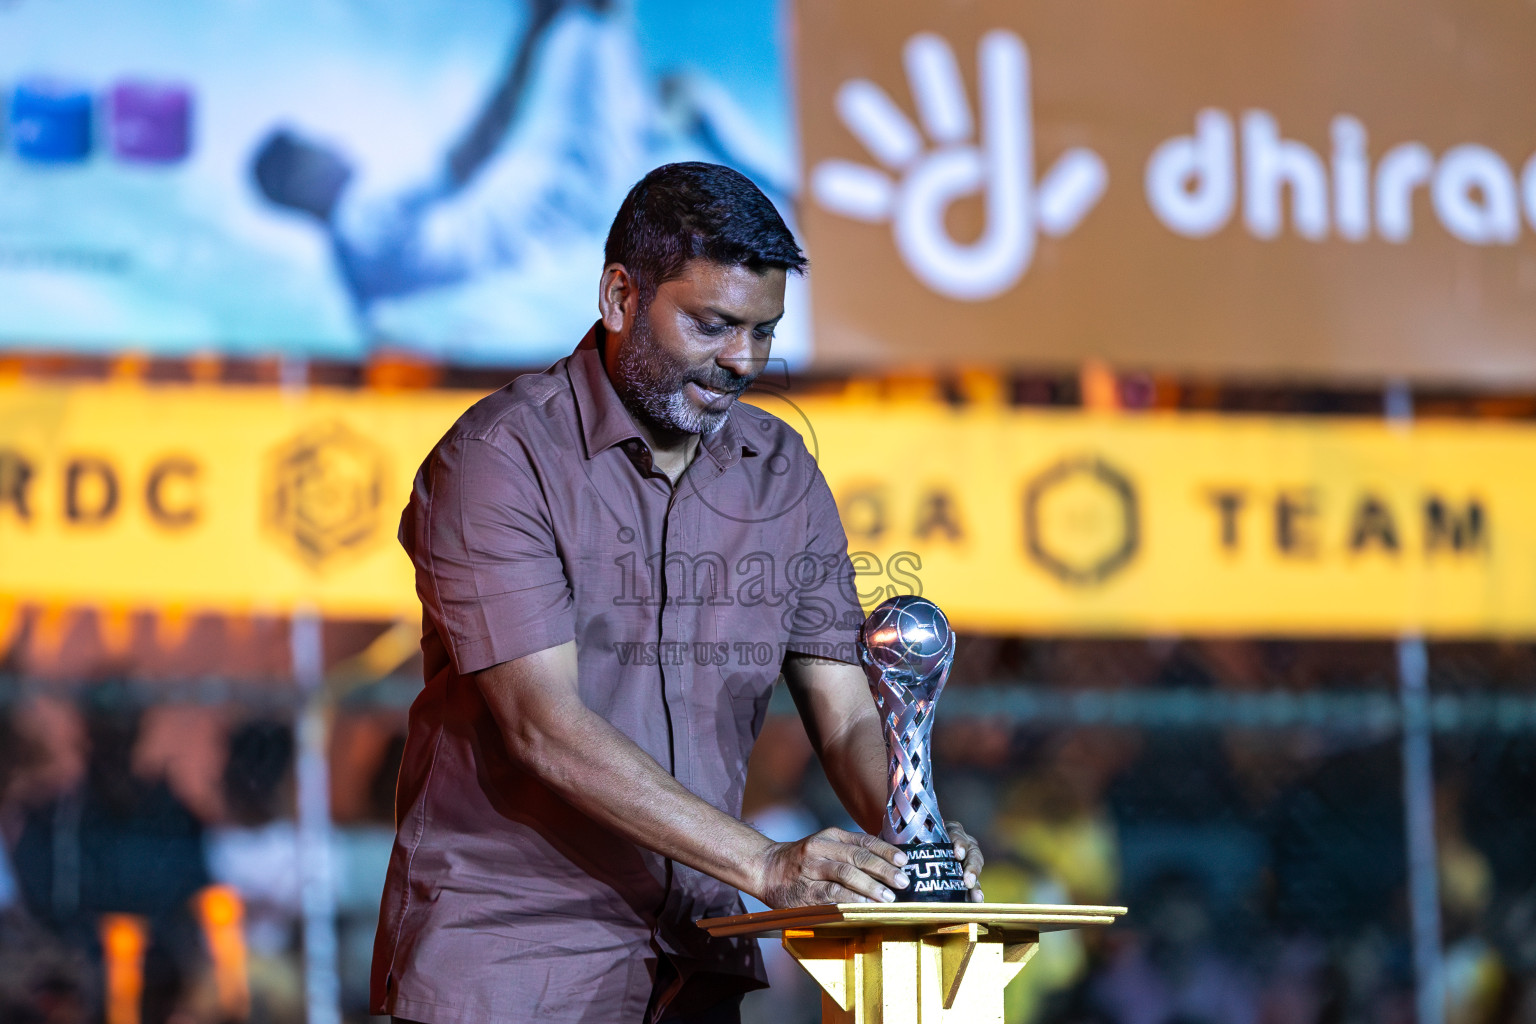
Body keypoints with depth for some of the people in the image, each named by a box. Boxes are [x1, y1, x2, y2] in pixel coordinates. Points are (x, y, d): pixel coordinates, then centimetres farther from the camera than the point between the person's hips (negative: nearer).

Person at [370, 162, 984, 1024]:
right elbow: (545, 727, -20)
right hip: (505, 954, -5)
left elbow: (847, 718, 5)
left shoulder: (783, 473, 7)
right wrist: (764, 864, -27)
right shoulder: (498, 459, -11)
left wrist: (911, 845, -17)